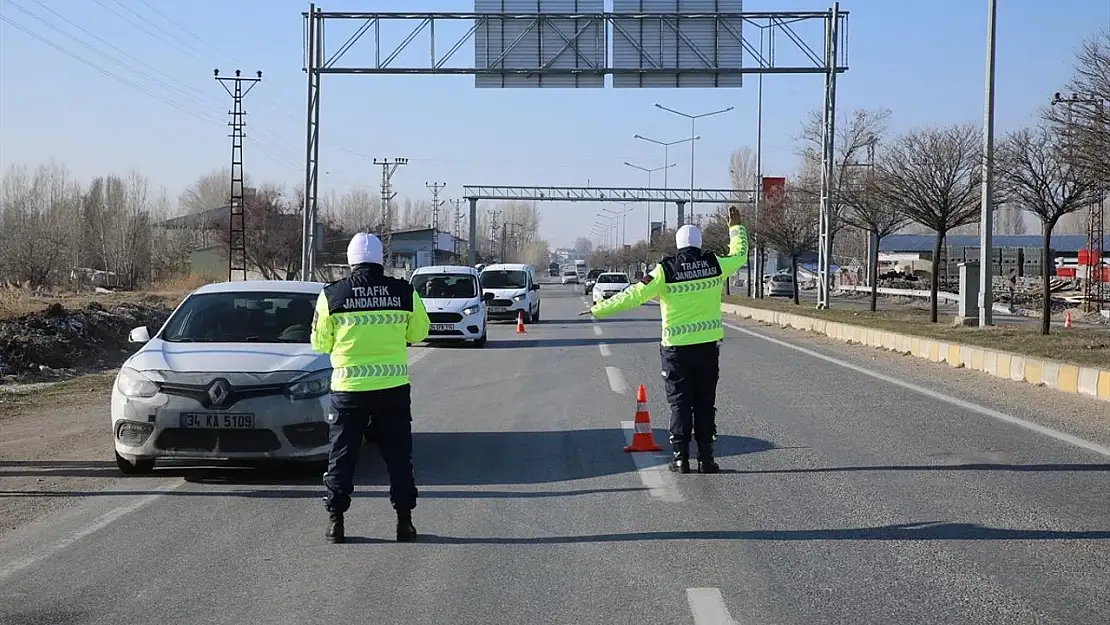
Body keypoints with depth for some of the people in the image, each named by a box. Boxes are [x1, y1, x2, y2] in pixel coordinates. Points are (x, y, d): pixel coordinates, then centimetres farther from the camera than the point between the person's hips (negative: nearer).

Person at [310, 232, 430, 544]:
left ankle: (335, 522, 10)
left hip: (348, 389, -1)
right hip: (393, 388, 1)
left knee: (342, 456, 9)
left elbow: (320, 343, 3)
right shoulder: (404, 293, -3)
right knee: (398, 455, 11)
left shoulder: (331, 295, -5)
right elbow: (419, 332, 11)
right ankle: (404, 521, 12)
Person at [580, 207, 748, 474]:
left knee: (679, 402, 4)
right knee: (705, 402, 9)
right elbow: (739, 254, 19)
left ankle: (681, 457, 0)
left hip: (676, 347, -2)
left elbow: (633, 296, -7)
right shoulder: (714, 264, -1)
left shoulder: (665, 270, -8)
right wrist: (736, 227, 35)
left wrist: (597, 309, 1)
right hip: (708, 344, 2)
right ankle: (706, 457, 8)